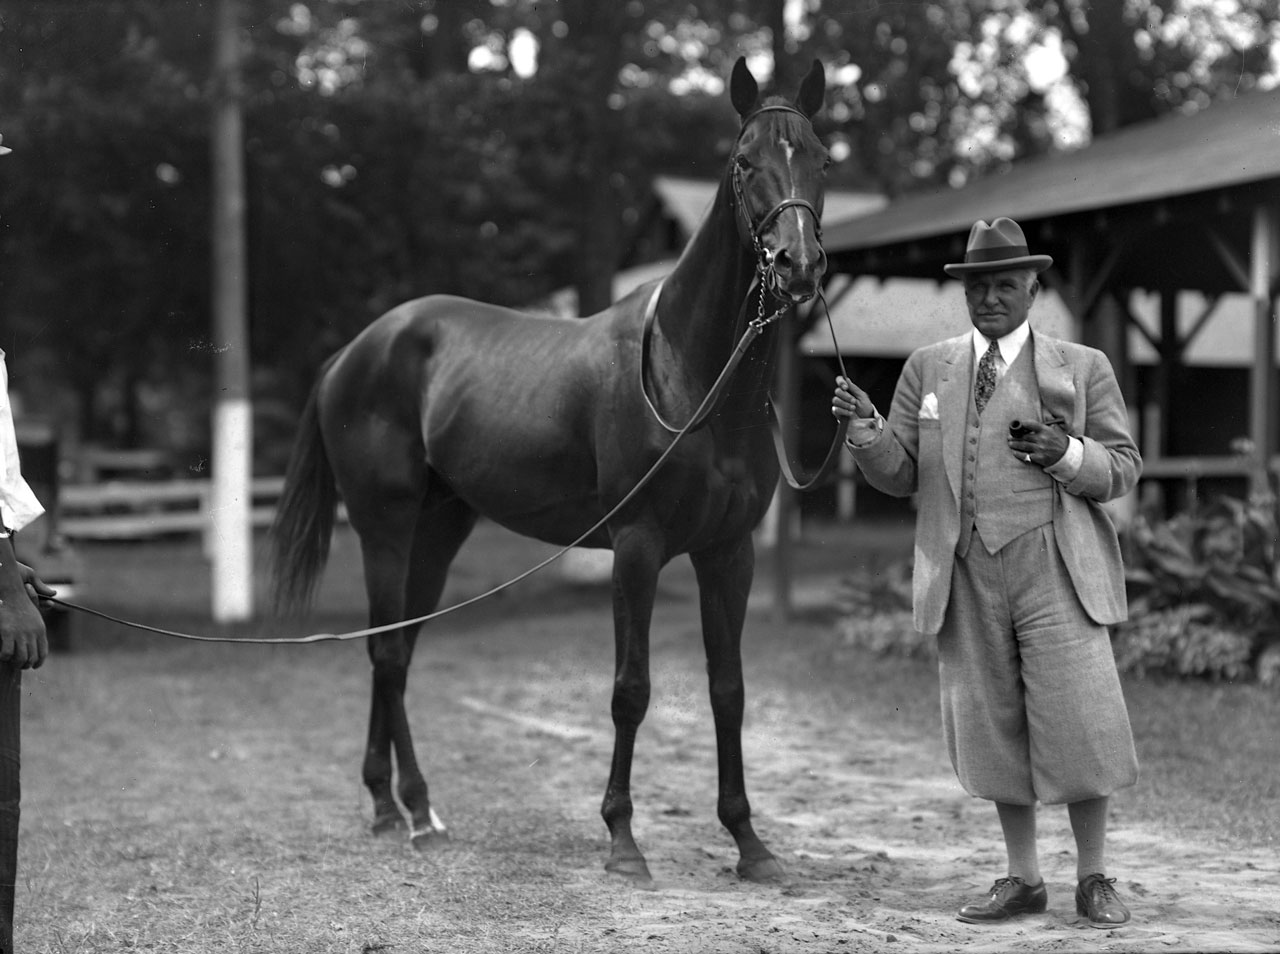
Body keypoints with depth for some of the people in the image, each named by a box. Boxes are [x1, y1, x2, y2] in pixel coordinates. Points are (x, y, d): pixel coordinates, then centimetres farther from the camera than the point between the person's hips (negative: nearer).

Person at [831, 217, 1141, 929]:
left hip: (1054, 566, -2)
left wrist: (1066, 454, -12)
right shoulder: (928, 368, 14)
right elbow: (900, 475, 11)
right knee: (992, 727, 6)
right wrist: (867, 432, -9)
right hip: (965, 573, 2)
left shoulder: (1083, 367, 9)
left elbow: (1124, 468, 8)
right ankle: (1023, 878, 18)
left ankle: (1094, 878, 11)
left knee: (1077, 721, -5)